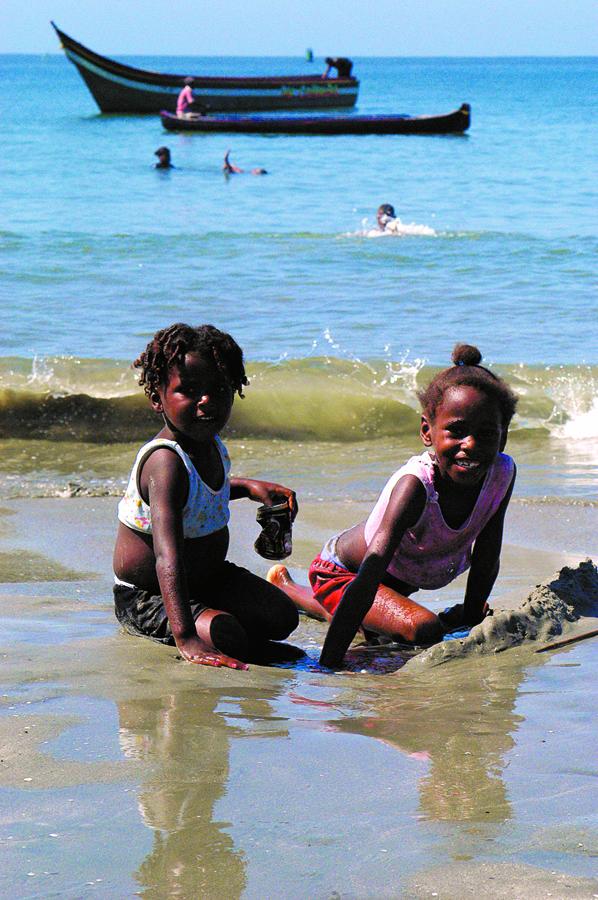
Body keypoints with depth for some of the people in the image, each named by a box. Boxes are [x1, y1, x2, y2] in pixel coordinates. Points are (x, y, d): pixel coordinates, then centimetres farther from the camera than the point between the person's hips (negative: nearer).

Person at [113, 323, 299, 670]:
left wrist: (248, 486, 9)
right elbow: (168, 557, -45)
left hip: (209, 577, 8)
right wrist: (186, 639, -55)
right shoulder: (166, 462, -33)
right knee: (226, 636, -29)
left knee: (281, 616, -4)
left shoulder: (212, 445, -4)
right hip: (145, 598, -8)